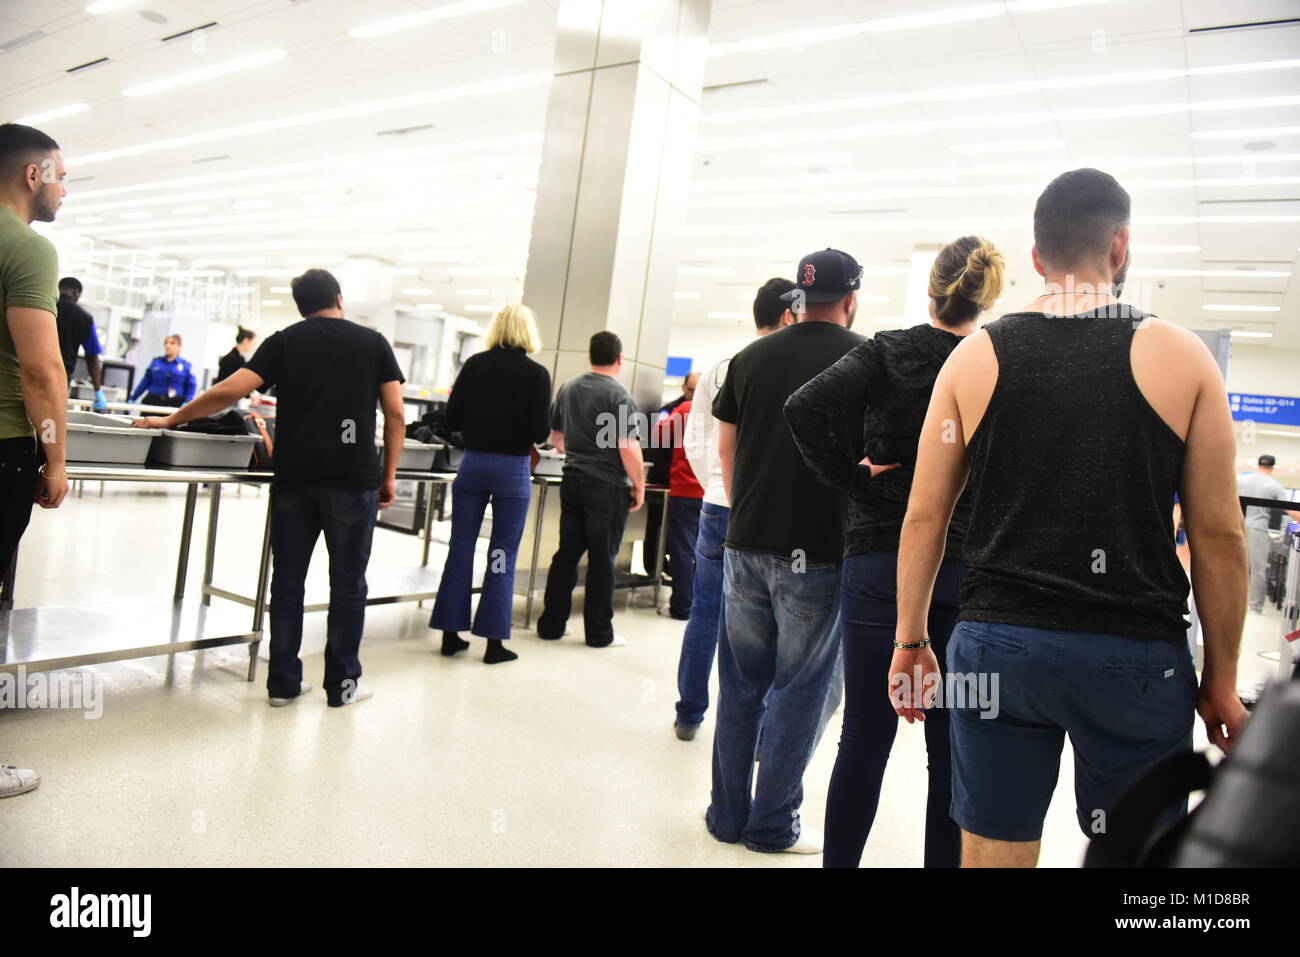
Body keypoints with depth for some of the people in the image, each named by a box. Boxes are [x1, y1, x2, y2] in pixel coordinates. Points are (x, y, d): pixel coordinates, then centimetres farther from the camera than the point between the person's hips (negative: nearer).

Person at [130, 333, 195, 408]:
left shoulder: (186, 365, 3)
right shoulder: (156, 362, 11)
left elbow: (191, 386, 2)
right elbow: (145, 382, 14)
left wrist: (187, 402, -13)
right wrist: (132, 399, 14)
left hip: (173, 405, -3)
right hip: (152, 402, 3)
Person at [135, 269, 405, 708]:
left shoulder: (284, 341, 7)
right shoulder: (373, 342, 5)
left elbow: (230, 391, -1)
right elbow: (395, 414, 0)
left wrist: (170, 420, 9)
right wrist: (389, 475, 7)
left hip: (294, 477, 2)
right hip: (353, 479, -1)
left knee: (287, 580, 11)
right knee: (347, 584, 7)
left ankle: (283, 681, 17)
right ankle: (342, 683, 14)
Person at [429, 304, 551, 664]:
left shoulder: (474, 365, 1)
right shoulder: (536, 373, -7)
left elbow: (452, 420, 0)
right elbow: (540, 433, -10)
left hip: (473, 464, 3)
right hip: (512, 469, -2)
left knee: (460, 550, 10)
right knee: (502, 557, 5)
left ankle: (450, 634, 16)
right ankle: (494, 641, 10)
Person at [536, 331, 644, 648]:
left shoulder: (567, 388, 9)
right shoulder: (619, 395, -12)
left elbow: (555, 436, 20)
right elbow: (628, 447, -18)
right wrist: (639, 486, -7)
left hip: (572, 481, 6)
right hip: (607, 487, -6)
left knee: (567, 553, 12)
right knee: (601, 560, 2)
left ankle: (551, 625, 18)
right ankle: (599, 632, 12)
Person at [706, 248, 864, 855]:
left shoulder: (751, 357, 7)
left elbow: (725, 446, 12)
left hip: (746, 545, 4)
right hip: (817, 551, -4)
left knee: (740, 684, 14)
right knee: (799, 687, 7)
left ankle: (728, 815, 24)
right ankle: (773, 824, 17)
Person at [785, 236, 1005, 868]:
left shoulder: (886, 352, -3)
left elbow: (804, 408, -16)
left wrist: (849, 477, -7)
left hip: (879, 563, -1)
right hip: (965, 573, 1)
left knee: (865, 740, 8)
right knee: (952, 753, 12)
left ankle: (840, 861, 19)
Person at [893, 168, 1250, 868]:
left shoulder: (974, 357, 1)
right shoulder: (1182, 357, -1)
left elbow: (925, 516, 1)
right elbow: (1219, 533, 0)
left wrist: (910, 642, 10)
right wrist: (1221, 678, 9)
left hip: (997, 644, 1)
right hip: (1135, 652, -1)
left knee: (991, 851, 12)